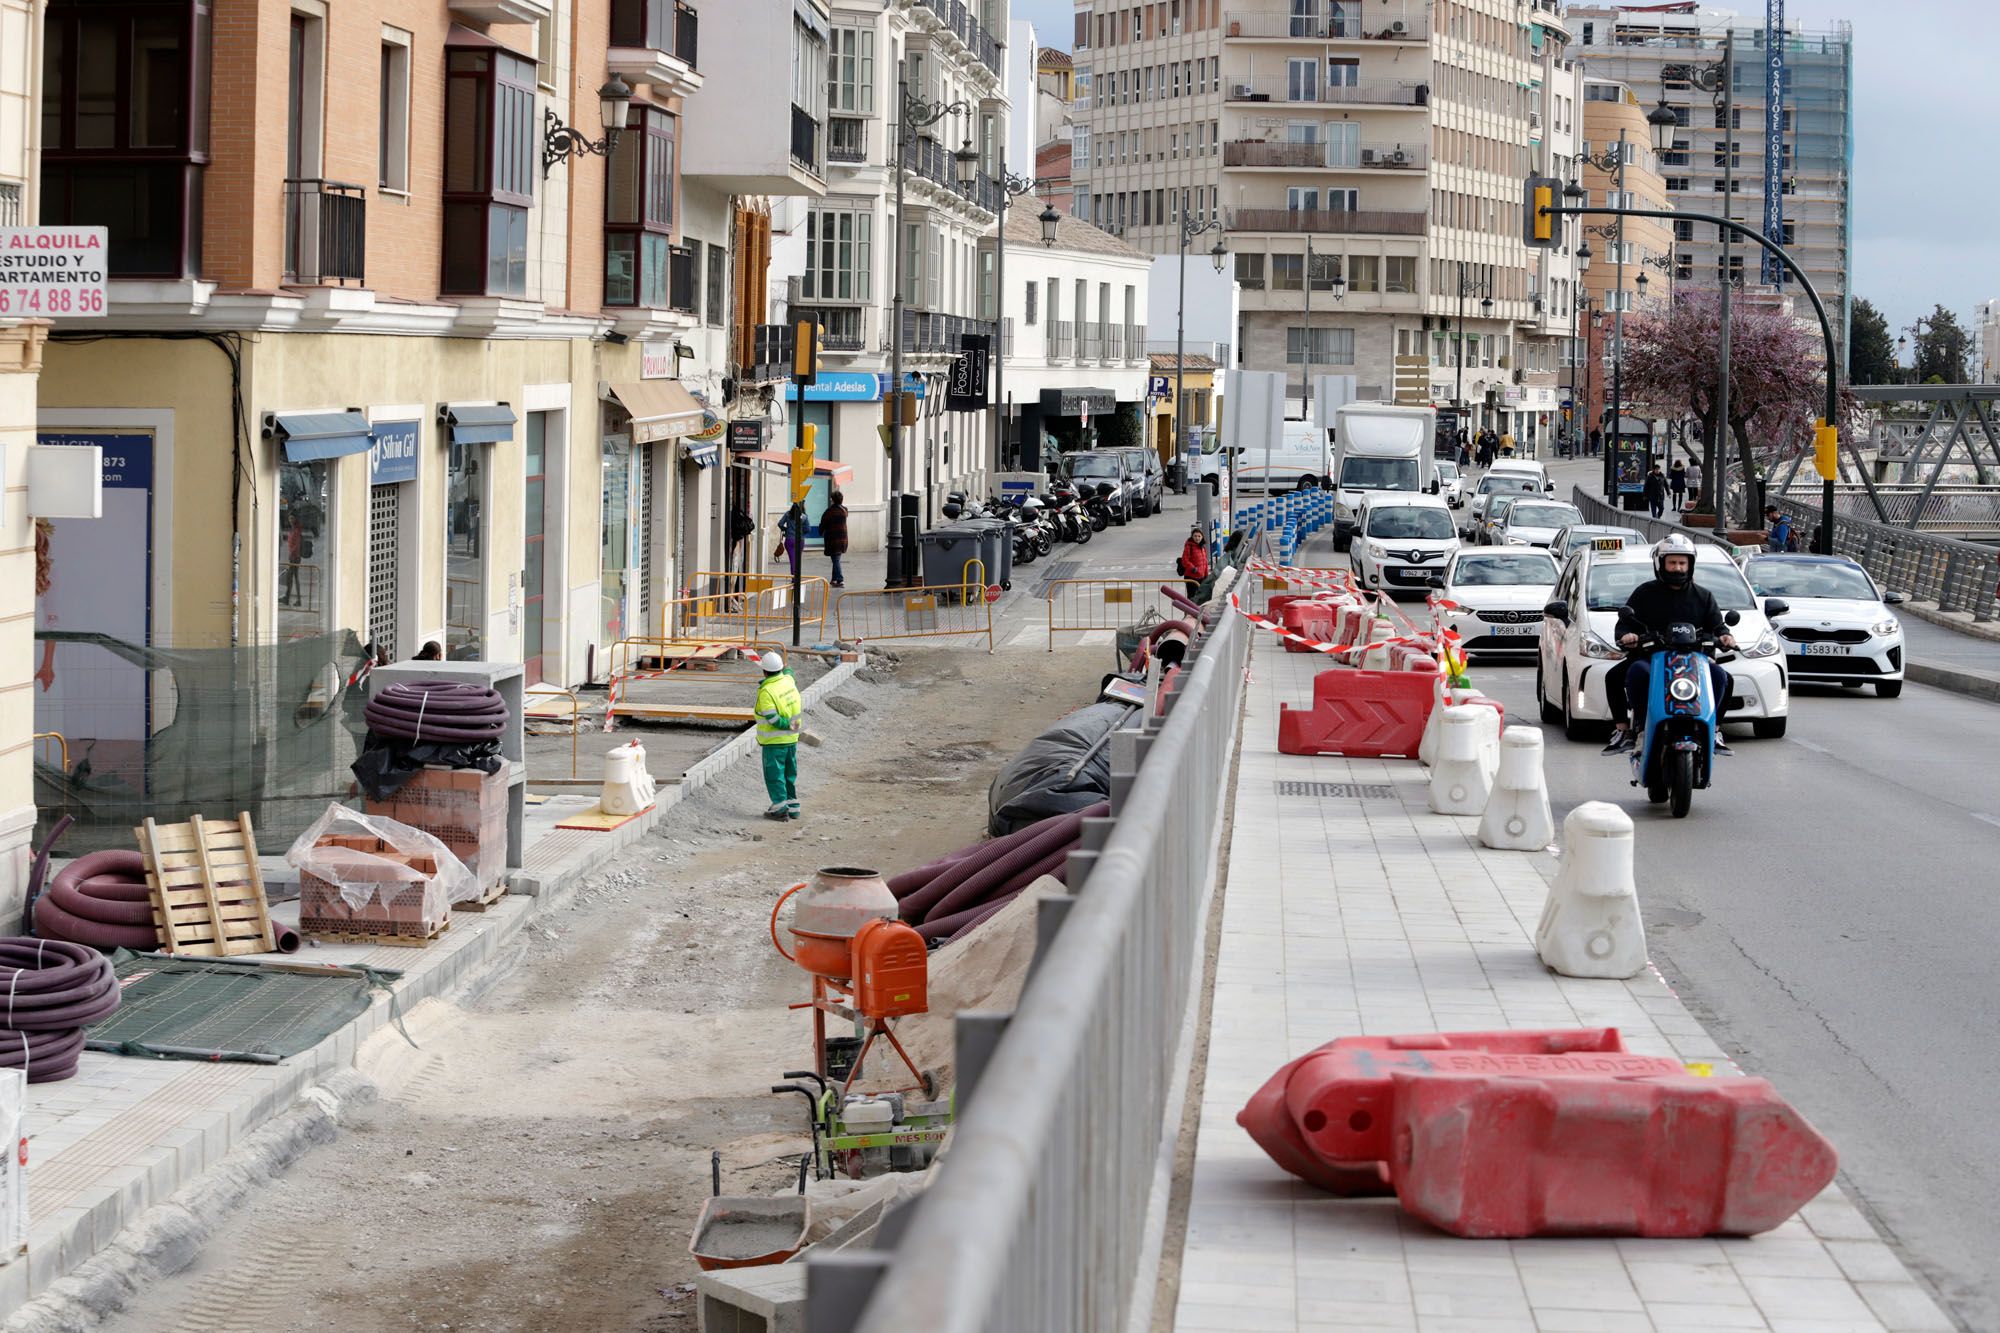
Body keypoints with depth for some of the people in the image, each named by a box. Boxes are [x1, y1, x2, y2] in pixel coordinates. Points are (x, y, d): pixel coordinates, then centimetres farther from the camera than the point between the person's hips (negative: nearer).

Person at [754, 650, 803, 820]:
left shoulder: (766, 691, -21)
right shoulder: (788, 680, -1)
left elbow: (773, 719, -25)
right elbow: (788, 672, 26)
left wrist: (788, 725, -12)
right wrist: (787, 667, 47)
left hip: (774, 741, -7)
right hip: (792, 738, 7)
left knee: (774, 774, 1)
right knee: (789, 774, 16)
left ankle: (780, 808, 0)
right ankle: (792, 806, 22)